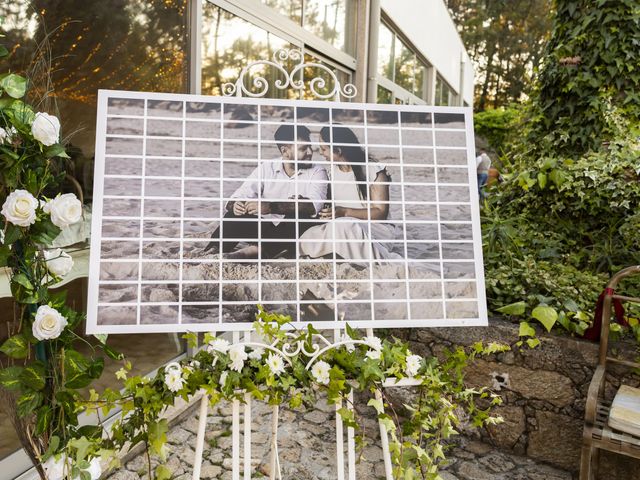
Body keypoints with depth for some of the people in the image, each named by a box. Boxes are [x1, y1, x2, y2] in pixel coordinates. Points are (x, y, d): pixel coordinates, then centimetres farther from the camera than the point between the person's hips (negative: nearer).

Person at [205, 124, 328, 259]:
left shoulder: (317, 173, -4)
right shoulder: (266, 168, 3)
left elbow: (312, 206, -24)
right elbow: (239, 196, -4)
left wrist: (271, 207, -35)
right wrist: (234, 205, -30)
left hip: (296, 236, -2)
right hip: (266, 228, 2)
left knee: (300, 210, -32)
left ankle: (257, 249, -40)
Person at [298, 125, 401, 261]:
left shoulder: (374, 171, -10)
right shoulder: (333, 171, 9)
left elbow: (381, 213, -13)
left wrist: (344, 212, -24)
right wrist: (326, 212, -8)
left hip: (376, 228, -4)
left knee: (342, 227, -38)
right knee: (306, 241, -23)